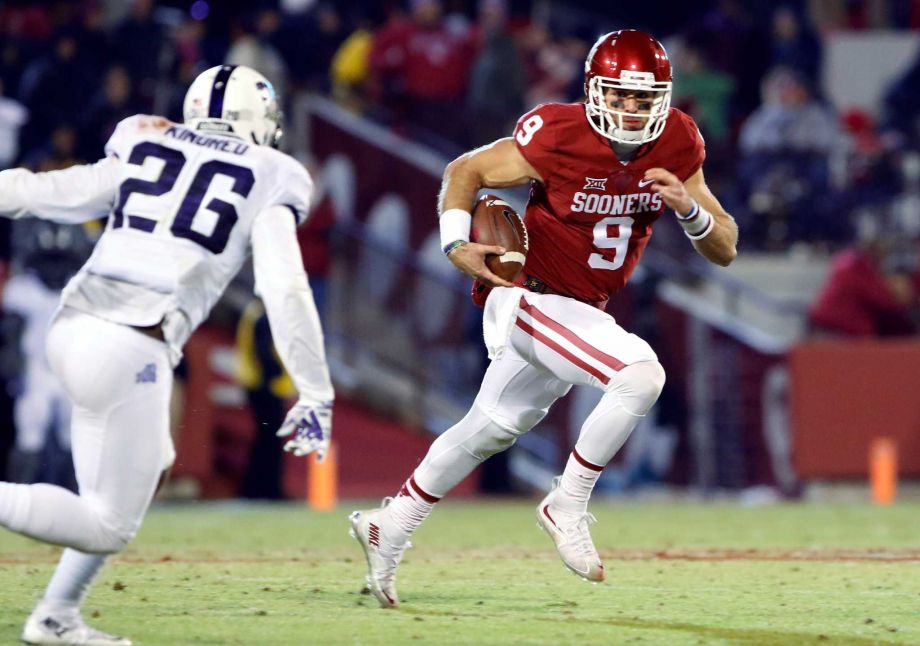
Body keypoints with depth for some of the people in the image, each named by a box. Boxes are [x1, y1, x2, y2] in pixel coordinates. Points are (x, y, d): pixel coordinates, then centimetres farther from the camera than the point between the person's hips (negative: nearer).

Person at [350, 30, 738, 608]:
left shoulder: (677, 146, -6)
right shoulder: (559, 137, -21)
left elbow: (725, 250, -3)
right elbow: (466, 171, -5)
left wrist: (689, 207, -23)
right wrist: (457, 244, -20)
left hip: (580, 311, 7)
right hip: (530, 296, -7)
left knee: (491, 429, 21)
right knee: (641, 376, -26)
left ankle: (389, 527, 37)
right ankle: (567, 507, -11)